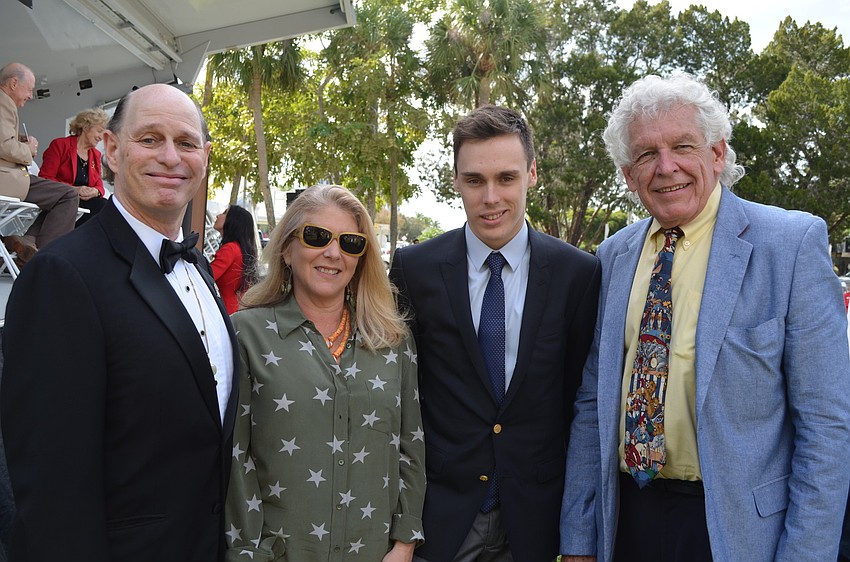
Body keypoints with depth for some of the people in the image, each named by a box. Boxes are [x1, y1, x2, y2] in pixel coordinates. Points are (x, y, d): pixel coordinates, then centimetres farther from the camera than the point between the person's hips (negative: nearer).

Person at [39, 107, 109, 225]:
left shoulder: (96, 155, 22)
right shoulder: (60, 145, 3)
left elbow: (99, 185, 16)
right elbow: (45, 179, -5)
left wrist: (96, 191, -11)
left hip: (86, 201, 6)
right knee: (100, 205, -30)